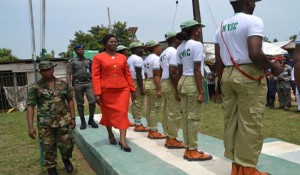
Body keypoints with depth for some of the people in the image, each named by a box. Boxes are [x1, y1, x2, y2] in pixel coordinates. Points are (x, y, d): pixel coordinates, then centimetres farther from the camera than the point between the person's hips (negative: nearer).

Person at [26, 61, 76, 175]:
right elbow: (30, 106, -4)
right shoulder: (35, 88, -1)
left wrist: (72, 117, 6)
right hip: (45, 124, -1)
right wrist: (30, 126, -10)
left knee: (67, 144, 3)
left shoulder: (63, 84, 7)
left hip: (64, 121, 2)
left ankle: (66, 159, 36)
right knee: (48, 148, 7)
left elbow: (70, 100, 12)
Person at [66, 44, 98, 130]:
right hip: (78, 84, -1)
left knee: (92, 101, -9)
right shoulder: (72, 62, 8)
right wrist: (69, 84, -11)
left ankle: (91, 119, 9)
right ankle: (83, 121, 16)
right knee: (80, 103, 4)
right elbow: (68, 74, 1)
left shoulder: (89, 61, 16)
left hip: (88, 83, 2)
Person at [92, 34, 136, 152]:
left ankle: (123, 140, -2)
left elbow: (127, 74, 12)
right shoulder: (98, 57, -1)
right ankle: (110, 134, 37)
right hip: (106, 91, -2)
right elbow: (95, 76, -6)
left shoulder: (122, 57, 9)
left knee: (123, 113, -4)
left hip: (123, 90, 2)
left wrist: (132, 89, 10)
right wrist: (97, 93, -13)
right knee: (108, 114, 13)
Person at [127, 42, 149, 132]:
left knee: (134, 104, 13)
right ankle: (138, 125, -1)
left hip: (131, 82, 10)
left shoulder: (129, 59, 15)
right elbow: (138, 75, -20)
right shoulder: (138, 59, -14)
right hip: (137, 82, -10)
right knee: (139, 104, -5)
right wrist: (142, 88, -20)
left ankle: (137, 123, 20)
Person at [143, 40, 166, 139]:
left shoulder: (147, 59, 16)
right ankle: (154, 132, 0)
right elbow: (156, 75, -19)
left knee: (149, 108, 11)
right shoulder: (156, 58, -12)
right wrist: (159, 89, -21)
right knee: (155, 108, -5)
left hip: (147, 83, 10)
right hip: (154, 84, -10)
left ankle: (151, 131, 18)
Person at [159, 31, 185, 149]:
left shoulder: (164, 53, 17)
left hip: (164, 83, 10)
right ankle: (172, 139, 2)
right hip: (171, 84, -10)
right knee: (174, 113, -4)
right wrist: (177, 91, -20)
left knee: (167, 112, 12)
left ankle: (169, 138, 19)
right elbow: (173, 73, -20)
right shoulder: (174, 52, -12)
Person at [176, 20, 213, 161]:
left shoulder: (180, 47, 15)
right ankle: (193, 151, 5)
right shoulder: (197, 45, -9)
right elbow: (197, 70, -15)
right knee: (194, 117, -2)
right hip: (193, 82, -8)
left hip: (183, 81, 9)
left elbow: (180, 70, 14)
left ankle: (188, 149, 18)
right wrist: (201, 91, -15)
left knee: (186, 116, 10)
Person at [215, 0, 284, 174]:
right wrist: (273, 67, -5)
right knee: (250, 124, 0)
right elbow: (255, 54, -21)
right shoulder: (253, 21, -8)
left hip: (228, 75, 7)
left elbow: (219, 61, 12)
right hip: (249, 76, -7)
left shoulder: (222, 27, 13)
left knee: (231, 122, 10)